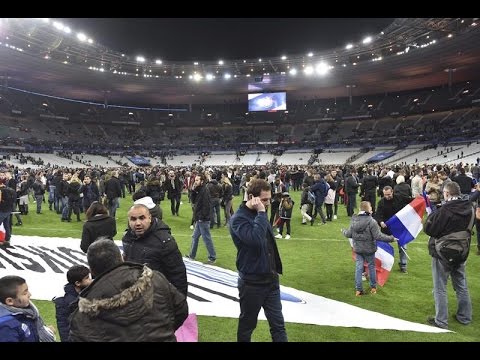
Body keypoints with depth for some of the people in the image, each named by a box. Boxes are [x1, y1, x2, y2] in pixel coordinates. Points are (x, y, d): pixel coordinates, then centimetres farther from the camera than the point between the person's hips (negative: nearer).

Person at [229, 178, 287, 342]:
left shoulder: (259, 214, 6)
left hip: (271, 279, 7)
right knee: (247, 325, 13)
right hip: (252, 282, -6)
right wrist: (261, 213, -28)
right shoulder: (239, 218, -18)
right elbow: (256, 239, -36)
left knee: (278, 325, 10)